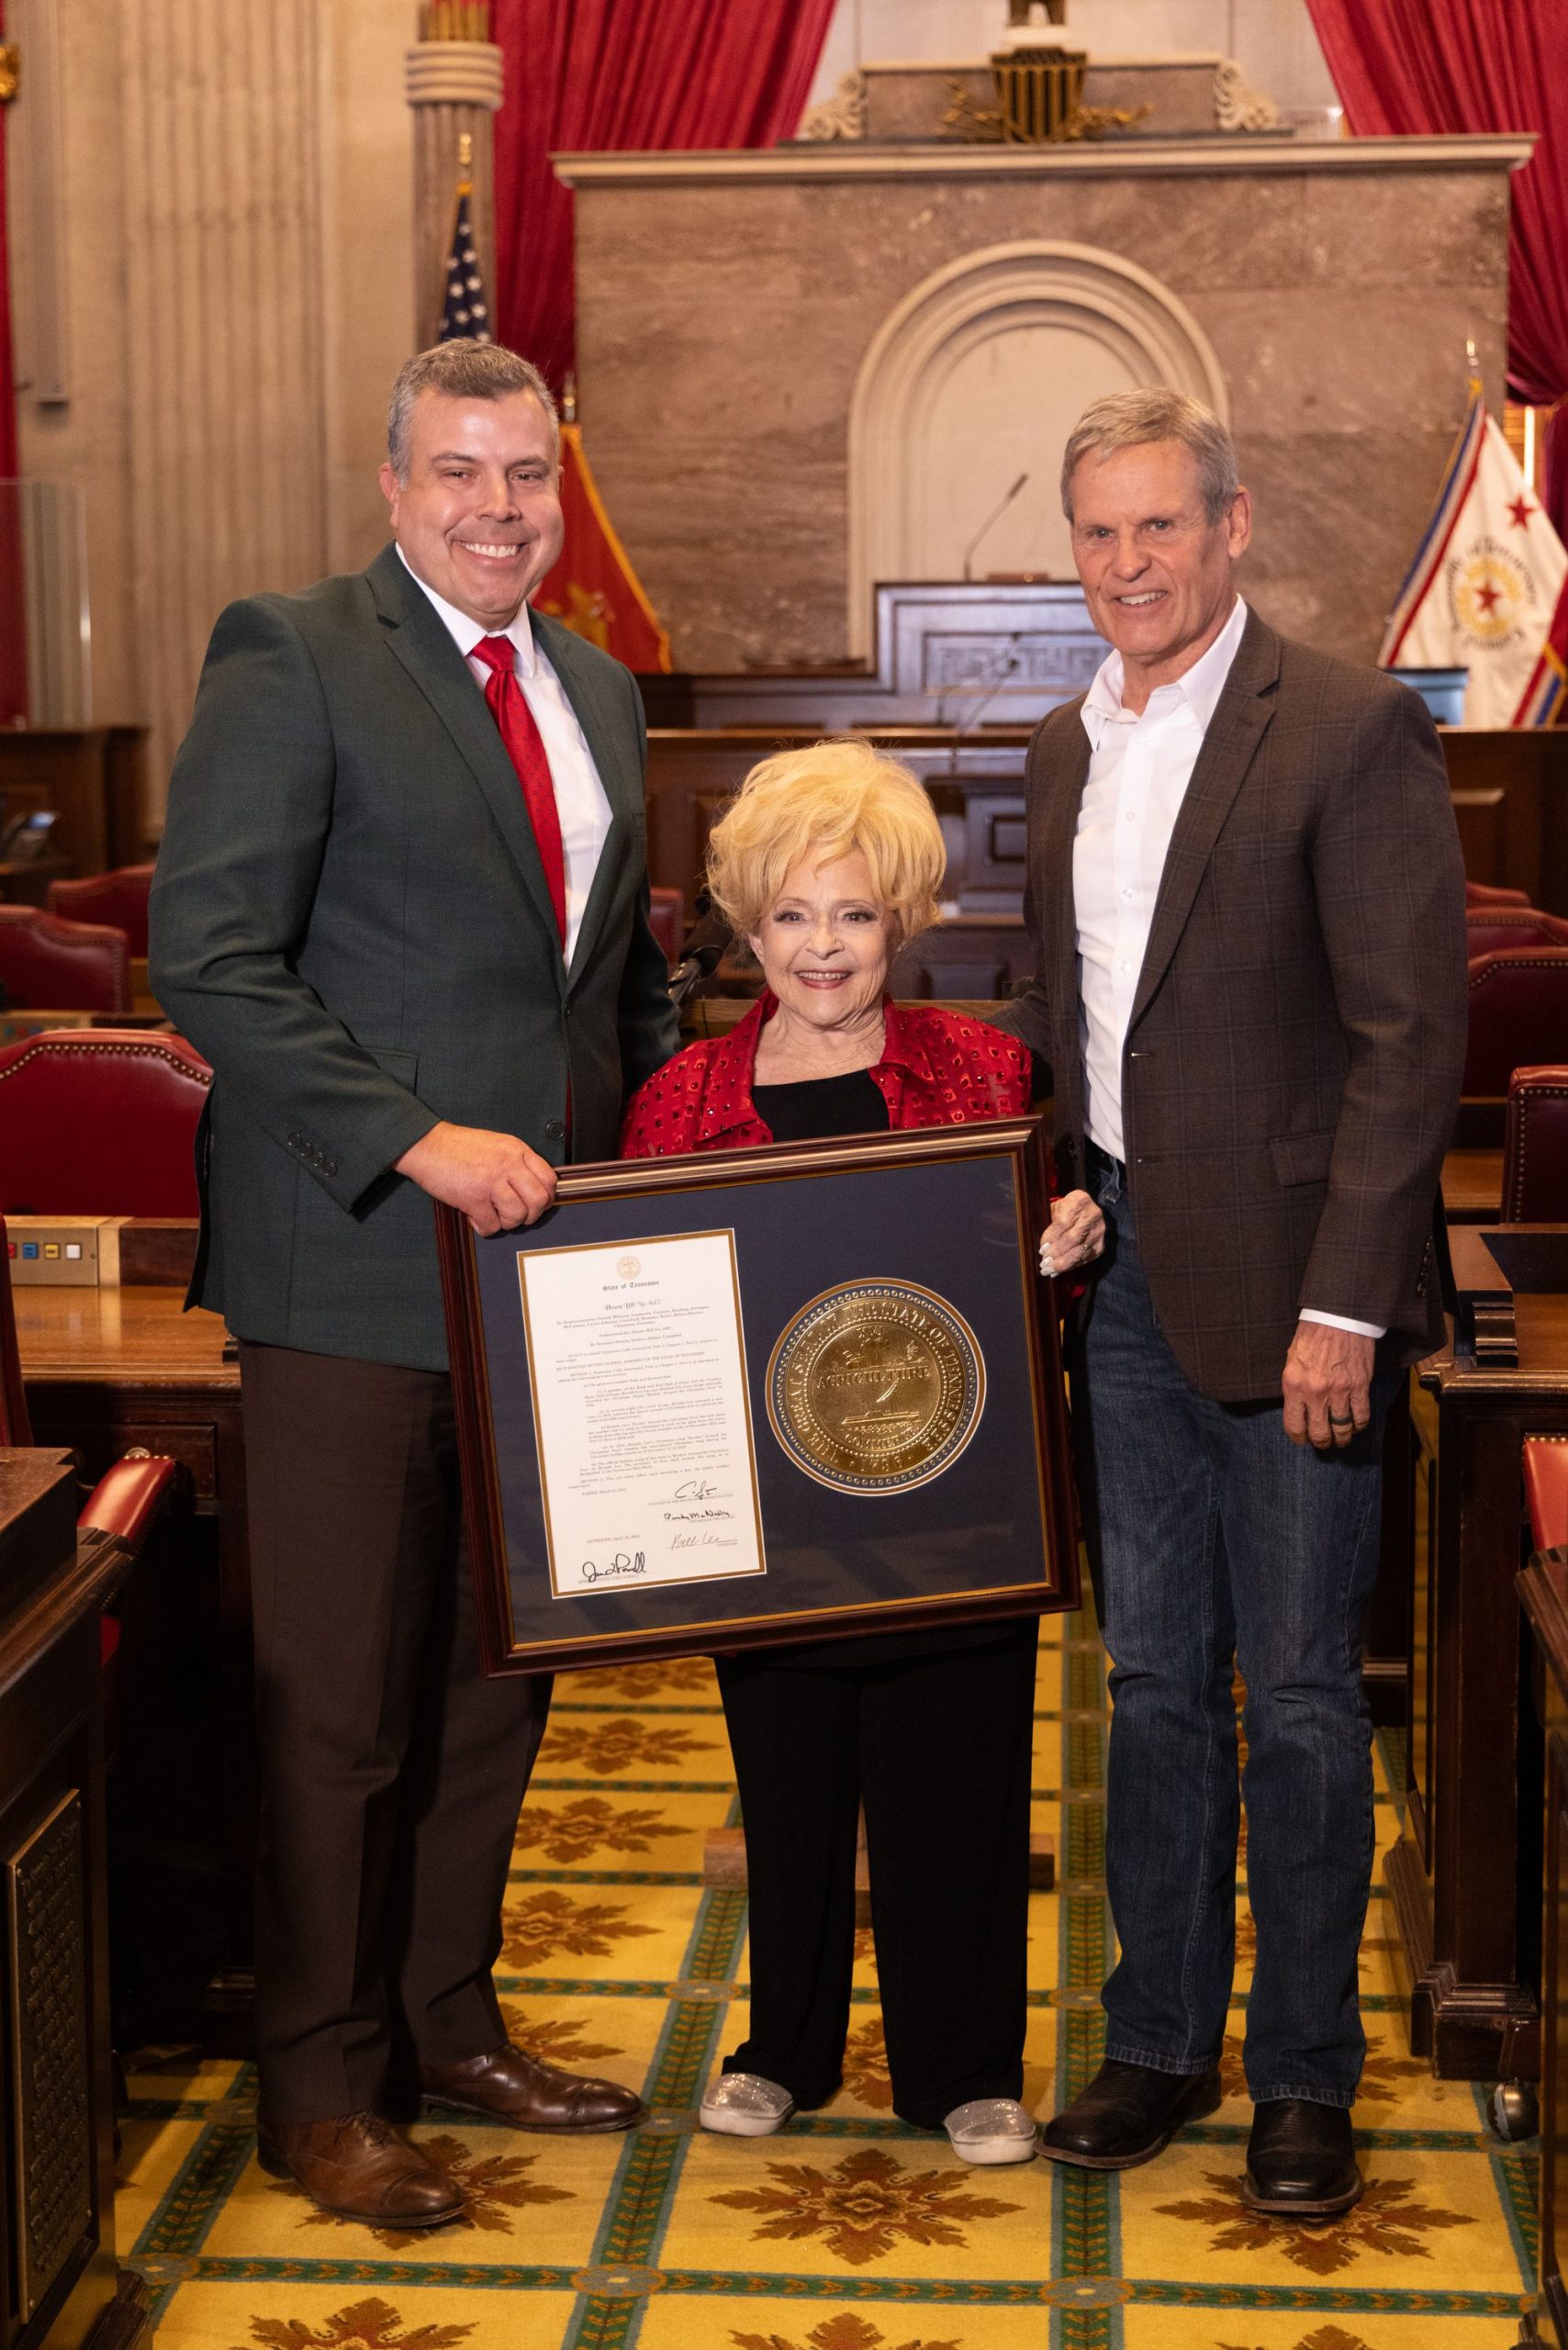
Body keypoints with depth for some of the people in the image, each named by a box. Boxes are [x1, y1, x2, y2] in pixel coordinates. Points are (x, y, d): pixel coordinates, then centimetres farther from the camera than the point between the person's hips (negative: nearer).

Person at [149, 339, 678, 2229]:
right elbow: (208, 960, -15)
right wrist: (418, 1140, -21)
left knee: (497, 1678, 16)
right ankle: (320, 2089, 18)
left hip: (544, 1261, 7)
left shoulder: (598, 692, 15)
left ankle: (448, 2023, 32)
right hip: (353, 1273, -7)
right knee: (338, 1702, 3)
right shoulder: (289, 661, -8)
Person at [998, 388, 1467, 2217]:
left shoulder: (1349, 732, -10)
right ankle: (1158, 2040, 28)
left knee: (1297, 1695, 4)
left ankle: (1305, 2079, 20)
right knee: (1154, 1681, 15)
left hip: (1283, 1286, -6)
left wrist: (1343, 1303, -19)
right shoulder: (1068, 750, 12)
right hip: (1120, 1278, 6)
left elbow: (1410, 1036, -15)